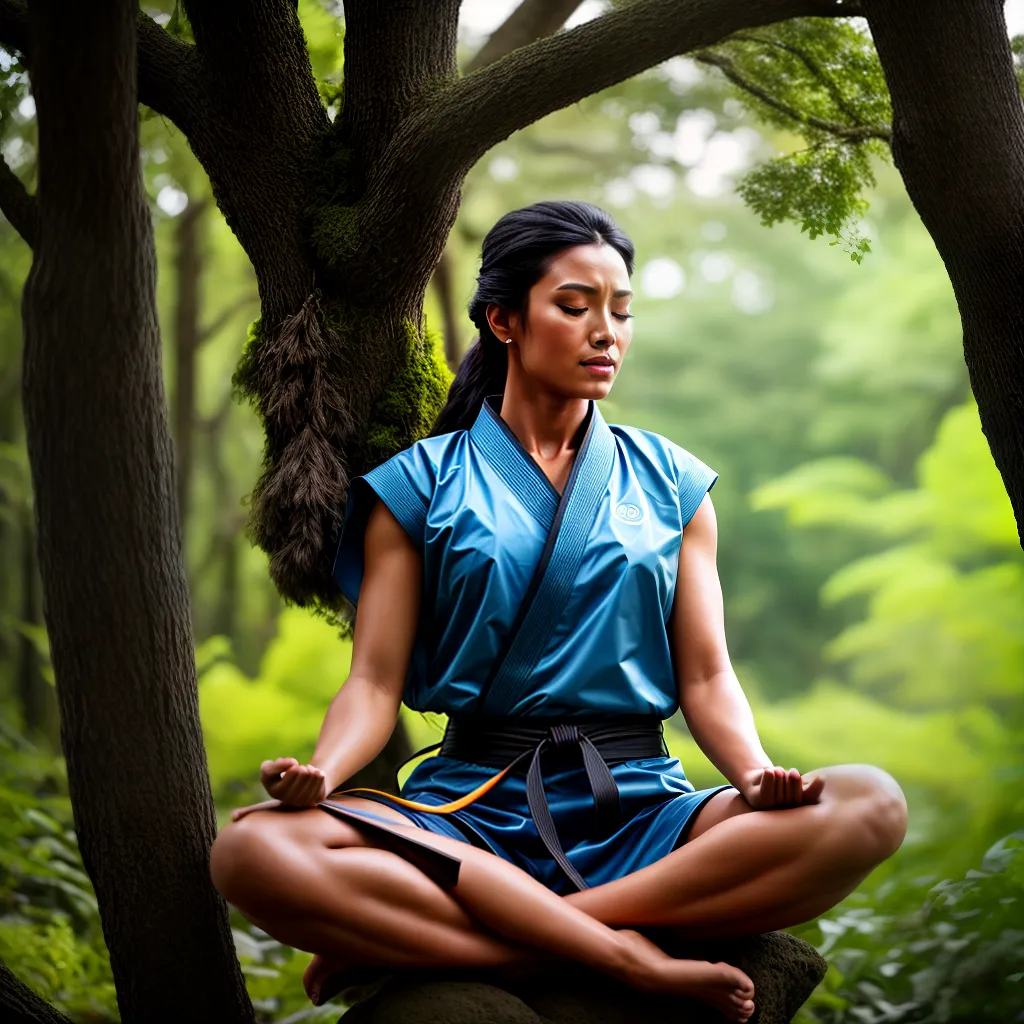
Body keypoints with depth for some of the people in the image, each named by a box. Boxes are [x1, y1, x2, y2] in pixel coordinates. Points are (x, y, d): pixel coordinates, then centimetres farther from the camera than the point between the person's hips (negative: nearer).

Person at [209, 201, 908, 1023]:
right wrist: (320, 773, -20)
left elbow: (706, 677, 8)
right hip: (471, 807, -2)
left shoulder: (670, 483, 15)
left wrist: (759, 774, -15)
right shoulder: (419, 484, 10)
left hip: (638, 809, 2)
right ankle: (624, 956, -29)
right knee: (253, 849, -31)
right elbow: (376, 681, 3)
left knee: (870, 807, -28)